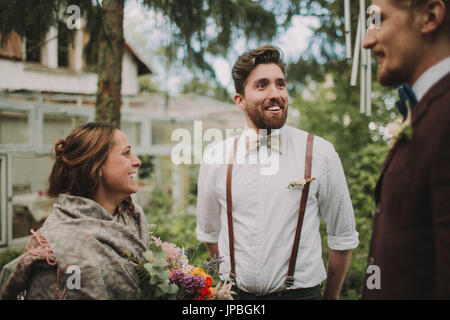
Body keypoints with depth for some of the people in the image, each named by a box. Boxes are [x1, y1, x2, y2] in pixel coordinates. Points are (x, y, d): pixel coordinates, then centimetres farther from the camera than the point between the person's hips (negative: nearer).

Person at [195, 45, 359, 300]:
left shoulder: (321, 153, -8)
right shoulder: (216, 157, -4)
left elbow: (343, 237, 1)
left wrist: (332, 295, 8)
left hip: (299, 291, -1)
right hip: (234, 292, 2)